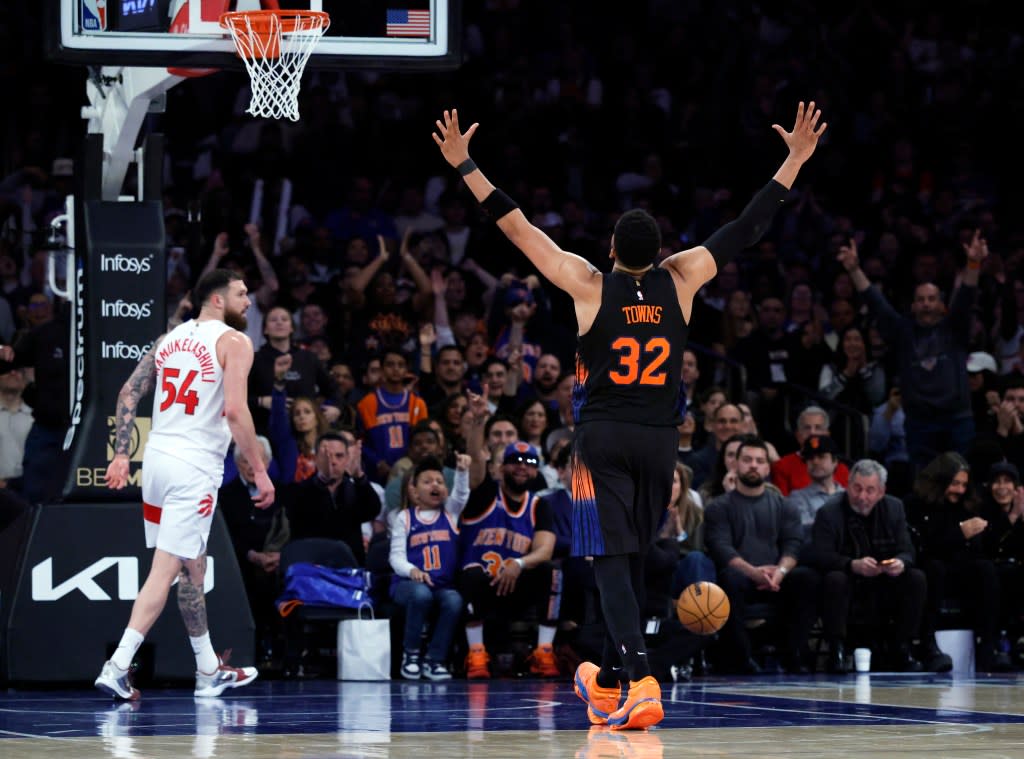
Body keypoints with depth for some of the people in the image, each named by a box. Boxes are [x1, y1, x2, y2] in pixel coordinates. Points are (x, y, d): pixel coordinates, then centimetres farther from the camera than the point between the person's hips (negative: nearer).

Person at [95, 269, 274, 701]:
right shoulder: (234, 342, -5)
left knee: (192, 567, 17)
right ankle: (117, 668, -17)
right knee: (166, 572, -8)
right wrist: (260, 471, -12)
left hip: (157, 456, 8)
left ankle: (209, 671, 26)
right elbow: (235, 410, -16)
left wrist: (121, 455, 13)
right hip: (195, 467, -8)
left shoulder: (170, 338, 16)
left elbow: (129, 393, 14)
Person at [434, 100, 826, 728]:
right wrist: (795, 162, 14)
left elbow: (518, 228, -5)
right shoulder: (679, 281, 0)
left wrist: (465, 164, -1)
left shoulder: (590, 286, -6)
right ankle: (607, 682, 25)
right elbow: (746, 230, 7)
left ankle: (641, 680, -26)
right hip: (659, 439, 3)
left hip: (603, 438, -3)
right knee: (633, 560, 14)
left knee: (613, 560, -8)